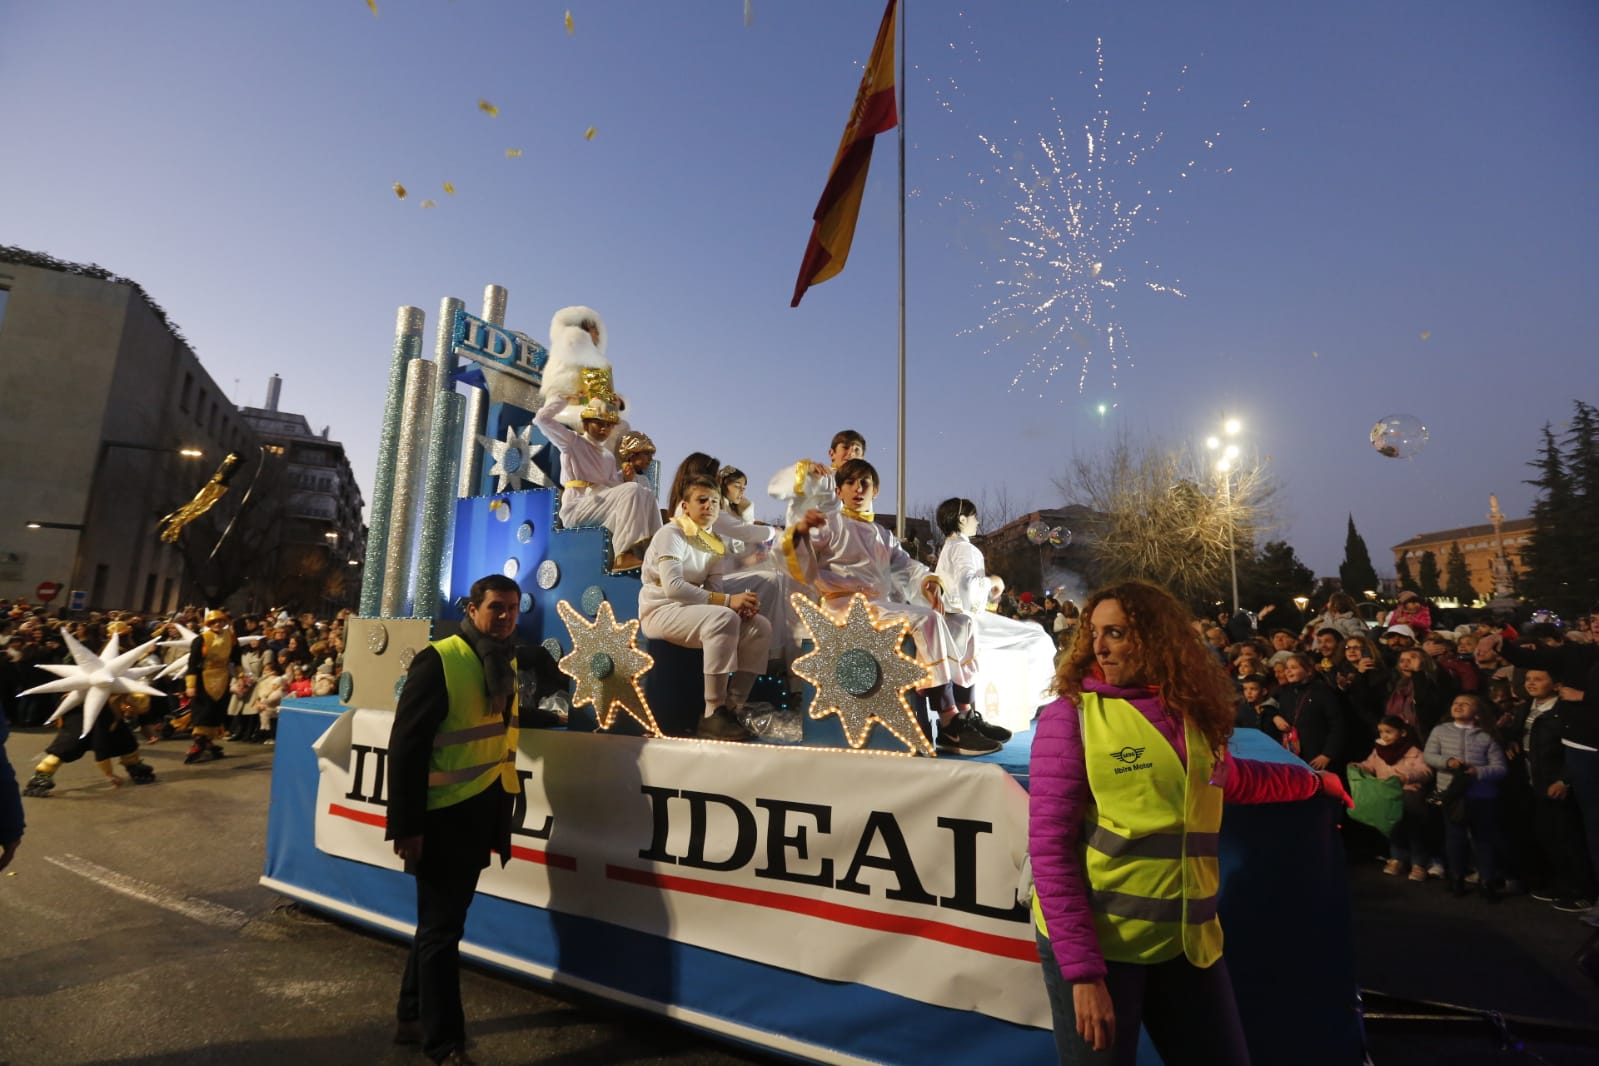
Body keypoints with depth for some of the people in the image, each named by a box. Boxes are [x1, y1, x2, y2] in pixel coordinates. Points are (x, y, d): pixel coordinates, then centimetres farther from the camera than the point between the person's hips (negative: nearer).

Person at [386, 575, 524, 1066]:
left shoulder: (507, 663, 6)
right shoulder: (439, 660, -17)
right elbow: (406, 745, -18)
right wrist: (407, 824, -19)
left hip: (482, 815, 8)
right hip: (444, 817, -8)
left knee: (440, 922, 22)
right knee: (441, 928, 5)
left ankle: (412, 1017, 40)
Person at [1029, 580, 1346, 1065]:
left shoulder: (1193, 712, 3)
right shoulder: (1071, 715, -13)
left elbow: (1225, 778, 25)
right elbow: (1049, 845, -15)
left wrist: (1312, 780, 30)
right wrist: (1082, 970, -18)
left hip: (1186, 940, 5)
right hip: (1096, 941, -5)